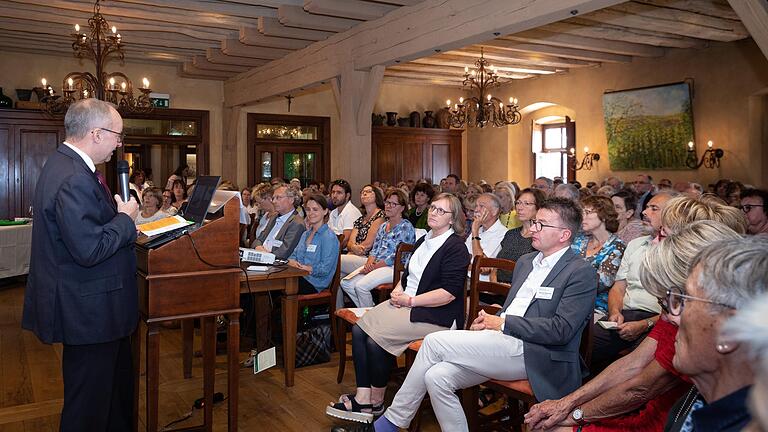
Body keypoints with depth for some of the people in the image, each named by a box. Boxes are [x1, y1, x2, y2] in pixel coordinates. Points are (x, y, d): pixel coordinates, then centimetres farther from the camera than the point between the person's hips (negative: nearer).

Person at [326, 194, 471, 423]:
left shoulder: (455, 247, -8)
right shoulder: (423, 241, 19)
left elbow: (449, 293, -17)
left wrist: (410, 301, -15)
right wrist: (398, 290, 4)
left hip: (435, 314, -8)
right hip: (405, 303, 9)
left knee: (376, 337, -23)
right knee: (359, 329, -13)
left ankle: (376, 401, -4)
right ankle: (362, 398, -13)